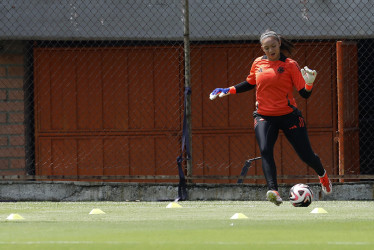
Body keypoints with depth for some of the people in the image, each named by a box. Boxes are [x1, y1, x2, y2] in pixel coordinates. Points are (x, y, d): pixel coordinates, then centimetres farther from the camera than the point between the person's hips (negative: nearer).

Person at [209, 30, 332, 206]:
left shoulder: (290, 65, -6)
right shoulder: (258, 63, 5)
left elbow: (305, 94, -7)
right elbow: (250, 84, 24)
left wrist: (309, 83, -28)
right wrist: (228, 91, 15)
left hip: (288, 115, -2)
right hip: (264, 117, 2)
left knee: (306, 155, 4)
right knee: (265, 150, -25)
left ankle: (322, 174, 39)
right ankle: (273, 191, -36)